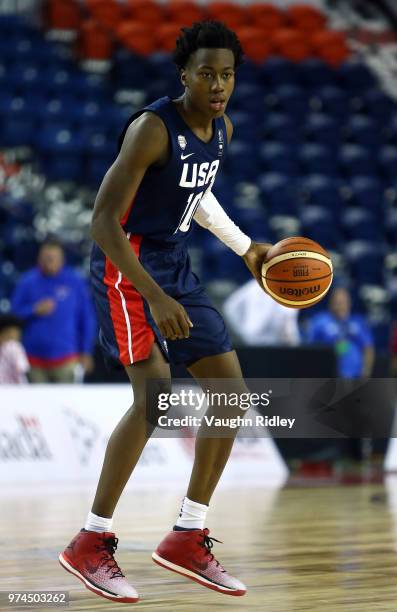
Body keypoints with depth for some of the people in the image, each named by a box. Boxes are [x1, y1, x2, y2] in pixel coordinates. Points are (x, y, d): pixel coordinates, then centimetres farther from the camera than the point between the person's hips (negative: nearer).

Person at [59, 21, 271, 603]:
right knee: (156, 396, -21)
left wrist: (246, 248, 23)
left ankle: (188, 538, 12)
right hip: (126, 265, -9)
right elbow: (103, 219, -26)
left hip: (175, 264, 9)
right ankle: (91, 542, -11)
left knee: (230, 386, 4)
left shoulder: (222, 129, 5)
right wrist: (155, 298, -32)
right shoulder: (152, 128, -22)